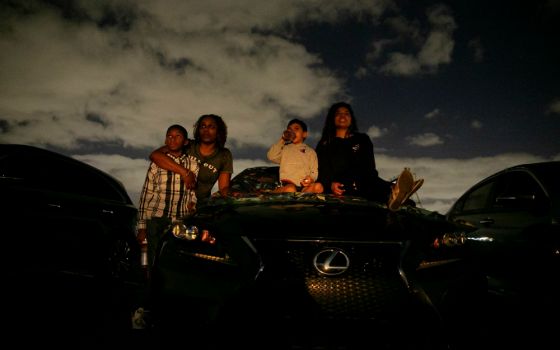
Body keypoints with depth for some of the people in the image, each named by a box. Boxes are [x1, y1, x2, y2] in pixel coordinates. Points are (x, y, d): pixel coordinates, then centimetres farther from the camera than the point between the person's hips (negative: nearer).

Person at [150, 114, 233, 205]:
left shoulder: (224, 156, -1)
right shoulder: (187, 146, -7)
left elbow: (224, 188, -1)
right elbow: (154, 155, -19)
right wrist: (184, 172, -26)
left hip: (201, 206, 2)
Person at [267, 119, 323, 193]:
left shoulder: (310, 151, 22)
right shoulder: (284, 149, 21)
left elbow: (314, 171, 13)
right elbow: (271, 157, 2)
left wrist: (311, 178, -10)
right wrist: (282, 140, 7)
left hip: (304, 186, 2)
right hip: (287, 185, -2)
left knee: (318, 186, -33)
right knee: (290, 188, -39)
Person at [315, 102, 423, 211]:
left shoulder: (362, 139, 26)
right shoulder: (324, 144, 22)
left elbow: (370, 167, 14)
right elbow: (321, 170, 9)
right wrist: (330, 184, -14)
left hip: (361, 185, 2)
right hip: (336, 189, -2)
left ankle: (392, 196, -69)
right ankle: (393, 191, -67)